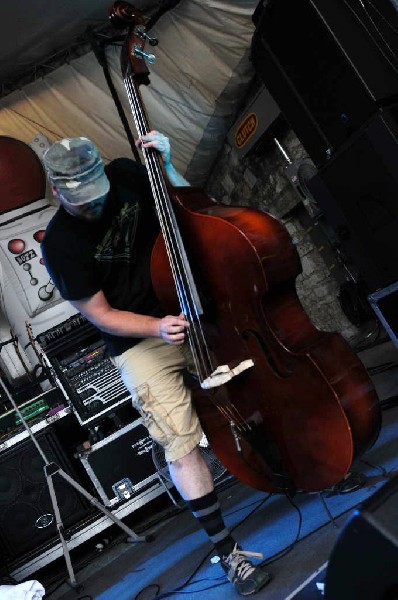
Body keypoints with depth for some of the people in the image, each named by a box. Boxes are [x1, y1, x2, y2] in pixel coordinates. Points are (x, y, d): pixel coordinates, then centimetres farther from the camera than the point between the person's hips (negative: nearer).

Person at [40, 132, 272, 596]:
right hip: (139, 344, -4)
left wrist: (165, 164, -8)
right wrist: (157, 327, -23)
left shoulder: (126, 174, -1)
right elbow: (100, 314, -8)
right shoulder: (59, 245, -11)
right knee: (183, 445, -10)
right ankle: (226, 549, 10)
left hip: (190, 310, 4)